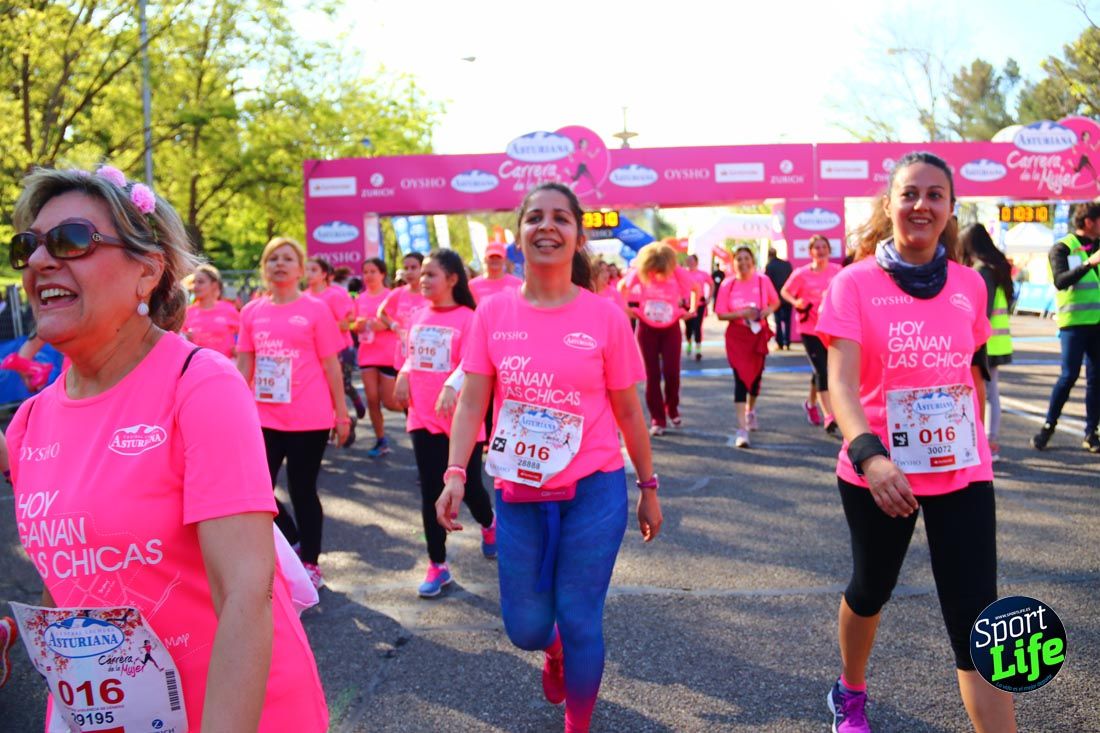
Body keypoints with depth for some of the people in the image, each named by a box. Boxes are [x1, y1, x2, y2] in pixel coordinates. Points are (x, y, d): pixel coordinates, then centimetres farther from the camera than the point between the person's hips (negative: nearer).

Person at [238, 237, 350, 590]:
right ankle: (294, 542, 27)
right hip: (265, 418, 4)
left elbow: (331, 365, -2)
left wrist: (342, 414, -2)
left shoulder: (316, 310, -3)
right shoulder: (252, 312, 7)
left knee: (303, 491, 5)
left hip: (309, 420, -4)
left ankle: (311, 564, 22)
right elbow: (244, 366, 10)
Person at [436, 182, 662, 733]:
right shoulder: (494, 313, -2)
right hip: (518, 492, 2)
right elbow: (472, 402, -3)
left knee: (579, 621, 4)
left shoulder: (605, 316, -6)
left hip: (593, 491, -2)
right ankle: (554, 652, 49)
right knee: (526, 626, 11)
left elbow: (627, 411, 1)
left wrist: (649, 488, 7)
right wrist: (455, 473, -16)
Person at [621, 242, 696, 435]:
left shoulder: (678, 274, -14)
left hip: (671, 328, 0)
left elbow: (695, 288, 5)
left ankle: (672, 408, 21)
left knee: (671, 371, -8)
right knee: (652, 374, 1)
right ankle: (657, 419, 10)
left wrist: (692, 308, -3)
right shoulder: (639, 273, -14)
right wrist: (625, 307, -1)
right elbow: (623, 287, 6)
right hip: (647, 328, 0)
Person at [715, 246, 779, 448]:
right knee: (740, 378, -11)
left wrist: (767, 311, -12)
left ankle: (750, 411, 46)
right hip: (736, 335, -2)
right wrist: (740, 314, -21)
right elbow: (720, 314, -5)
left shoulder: (762, 281, -3)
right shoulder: (727, 284, -6)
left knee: (756, 375, 16)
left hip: (759, 334, 2)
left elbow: (775, 302, 9)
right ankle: (742, 429, -13)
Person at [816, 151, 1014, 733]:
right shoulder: (854, 284, -11)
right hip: (880, 474, -2)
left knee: (975, 619, -3)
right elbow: (840, 382, -22)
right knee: (870, 590, 19)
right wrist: (869, 456, -38)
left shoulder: (969, 283, 2)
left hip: (962, 471, 2)